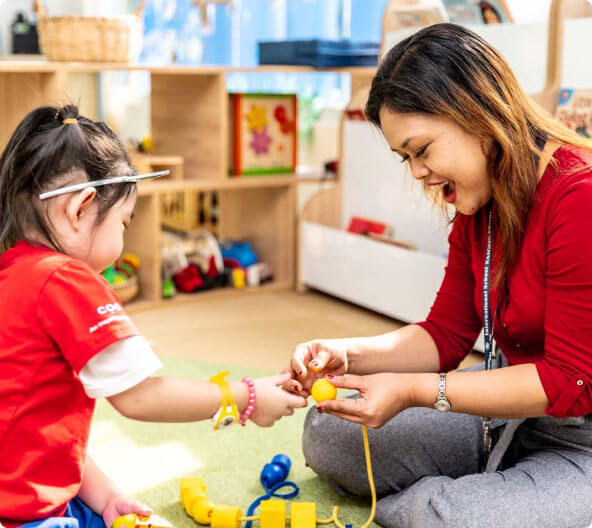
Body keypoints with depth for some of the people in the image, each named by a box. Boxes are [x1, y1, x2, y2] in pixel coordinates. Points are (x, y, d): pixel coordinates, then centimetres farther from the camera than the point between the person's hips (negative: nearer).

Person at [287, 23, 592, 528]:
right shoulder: (476, 211, 4)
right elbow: (445, 335, 5)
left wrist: (414, 391, -24)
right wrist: (346, 356, -12)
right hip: (509, 419, 8)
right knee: (327, 432, 6)